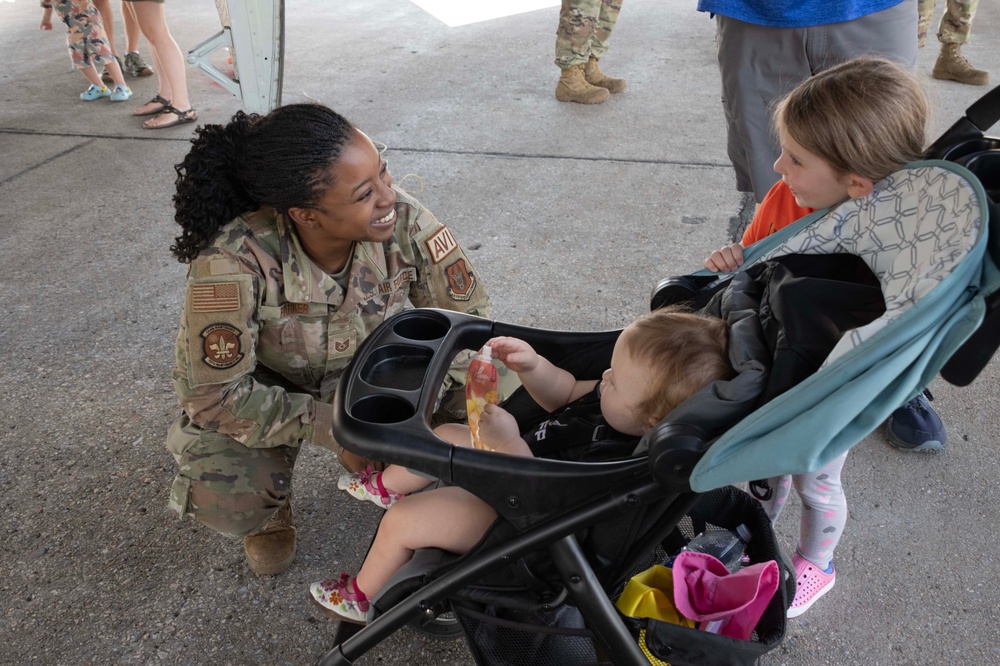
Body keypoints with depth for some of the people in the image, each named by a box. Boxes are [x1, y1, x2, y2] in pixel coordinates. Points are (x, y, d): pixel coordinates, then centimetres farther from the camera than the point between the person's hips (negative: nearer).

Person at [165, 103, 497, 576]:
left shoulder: (402, 219, -28)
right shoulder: (236, 260, -36)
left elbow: (469, 316, -17)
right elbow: (216, 394, -28)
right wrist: (330, 429, -31)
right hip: (258, 392, -2)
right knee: (225, 498, -29)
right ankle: (270, 508, 12)